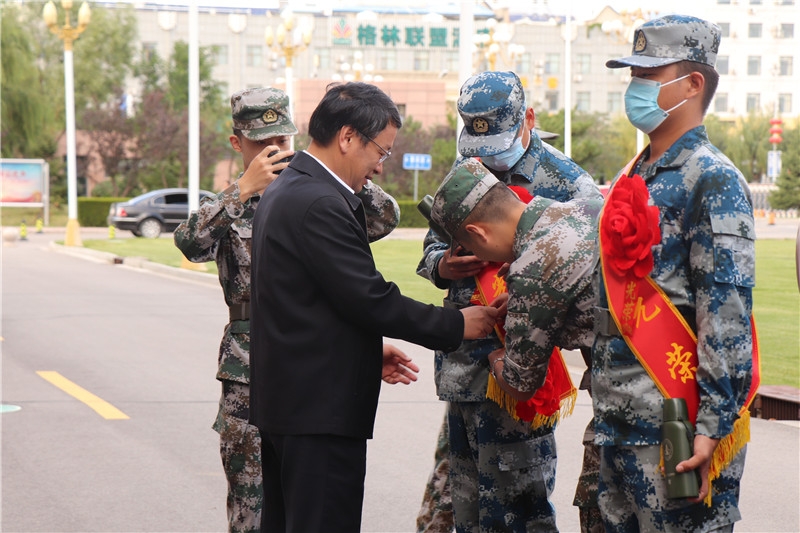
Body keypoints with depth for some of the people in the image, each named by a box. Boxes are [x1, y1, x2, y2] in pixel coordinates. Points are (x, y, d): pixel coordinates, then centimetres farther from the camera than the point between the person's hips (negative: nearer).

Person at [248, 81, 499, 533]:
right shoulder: (320, 204, -19)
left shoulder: (286, 191, 14)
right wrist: (457, 325, -9)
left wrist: (370, 352, 21)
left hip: (283, 398, 11)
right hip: (321, 408, -11)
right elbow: (371, 299, -19)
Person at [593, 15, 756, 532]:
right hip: (617, 422, 9)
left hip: (675, 430, -9)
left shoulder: (713, 181, -10)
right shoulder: (634, 177, 17)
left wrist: (713, 426, -22)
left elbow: (727, 315, -17)